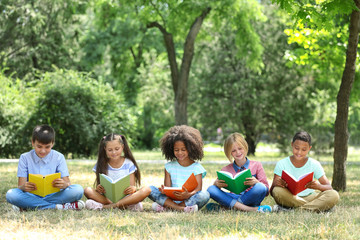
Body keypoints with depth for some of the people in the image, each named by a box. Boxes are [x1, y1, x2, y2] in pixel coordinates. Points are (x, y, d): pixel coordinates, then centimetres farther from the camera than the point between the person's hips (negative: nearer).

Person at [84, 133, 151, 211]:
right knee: (88, 191, -27)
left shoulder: (129, 164, 4)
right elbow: (99, 186, 2)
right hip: (107, 198, 0)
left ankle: (107, 206, -33)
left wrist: (133, 188, -24)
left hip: (125, 197, 0)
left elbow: (132, 186, 1)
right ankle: (126, 206, -34)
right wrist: (98, 189, -23)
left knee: (146, 190, -27)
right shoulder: (101, 165, 4)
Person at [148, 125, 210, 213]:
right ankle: (181, 208, -34)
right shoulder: (169, 166, 13)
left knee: (204, 195, -32)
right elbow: (167, 187, 5)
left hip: (189, 199, -2)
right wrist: (164, 191, -22)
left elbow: (198, 188, -8)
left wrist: (188, 195, -32)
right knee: (150, 189, -18)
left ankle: (167, 207, -32)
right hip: (171, 199, 2)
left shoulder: (196, 167, 4)